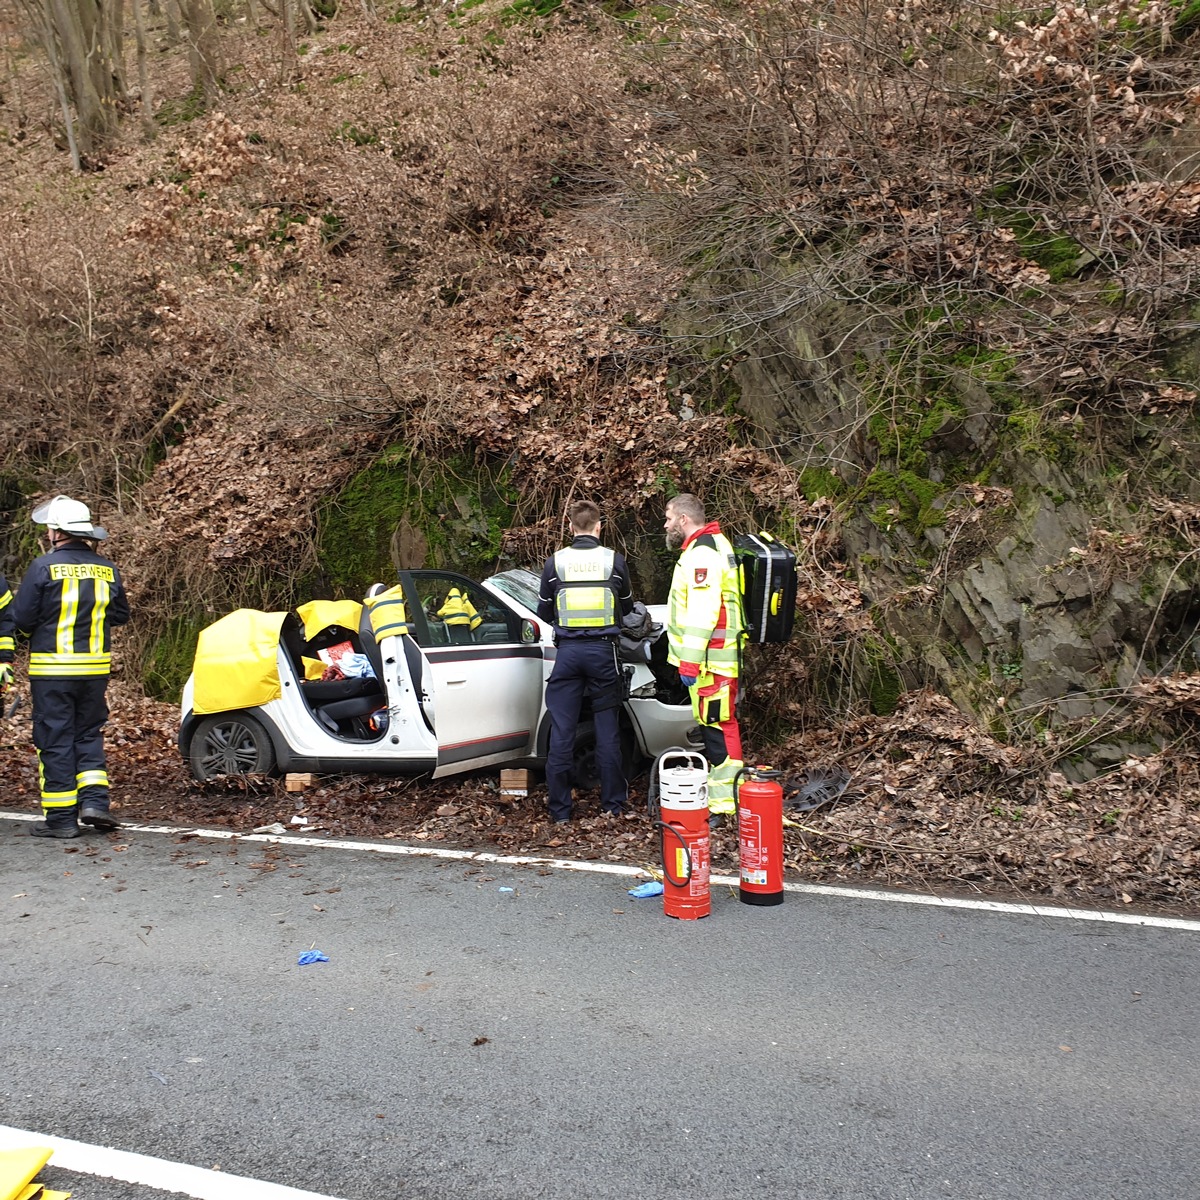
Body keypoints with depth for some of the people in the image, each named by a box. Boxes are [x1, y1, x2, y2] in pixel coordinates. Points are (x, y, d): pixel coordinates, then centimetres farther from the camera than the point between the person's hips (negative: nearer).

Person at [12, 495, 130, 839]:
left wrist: (35, 633, 13)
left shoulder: (43, 567, -10)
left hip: (52, 669, -4)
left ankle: (61, 817, 7)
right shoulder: (107, 569, 2)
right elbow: (121, 615, 11)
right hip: (95, 668, 4)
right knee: (89, 734, 16)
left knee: (55, 740, 4)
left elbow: (22, 619, -7)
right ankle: (94, 800, 3)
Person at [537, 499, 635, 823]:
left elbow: (544, 613, 8)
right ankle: (613, 804, 17)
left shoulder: (555, 562, -1)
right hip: (603, 649, 0)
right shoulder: (614, 560, -1)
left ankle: (559, 811, 8)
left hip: (568, 650, 0)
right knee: (608, 730, 10)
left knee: (561, 732, 5)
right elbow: (627, 607, 14)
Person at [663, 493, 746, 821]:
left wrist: (689, 662, -23)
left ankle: (724, 803, -4)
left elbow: (701, 614, -24)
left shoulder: (701, 554, -16)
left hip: (711, 659, -11)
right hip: (719, 657, 11)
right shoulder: (712, 545, 19)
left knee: (719, 727, -7)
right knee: (716, 725, 17)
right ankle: (717, 790, 28)